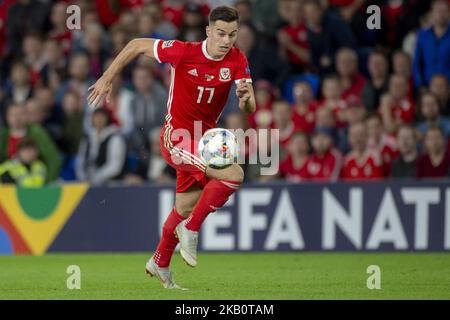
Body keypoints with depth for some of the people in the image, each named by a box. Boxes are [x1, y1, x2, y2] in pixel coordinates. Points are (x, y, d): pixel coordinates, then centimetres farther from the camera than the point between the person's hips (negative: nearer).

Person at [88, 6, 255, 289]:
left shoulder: (237, 61, -7)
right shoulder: (184, 52, -19)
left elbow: (249, 110, -12)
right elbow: (137, 45, -6)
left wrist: (246, 98, -36)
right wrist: (107, 79, -4)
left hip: (204, 138, 6)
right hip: (177, 137, -6)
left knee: (185, 208, 19)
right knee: (234, 174, -25)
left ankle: (160, 264, 40)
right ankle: (191, 230, -11)